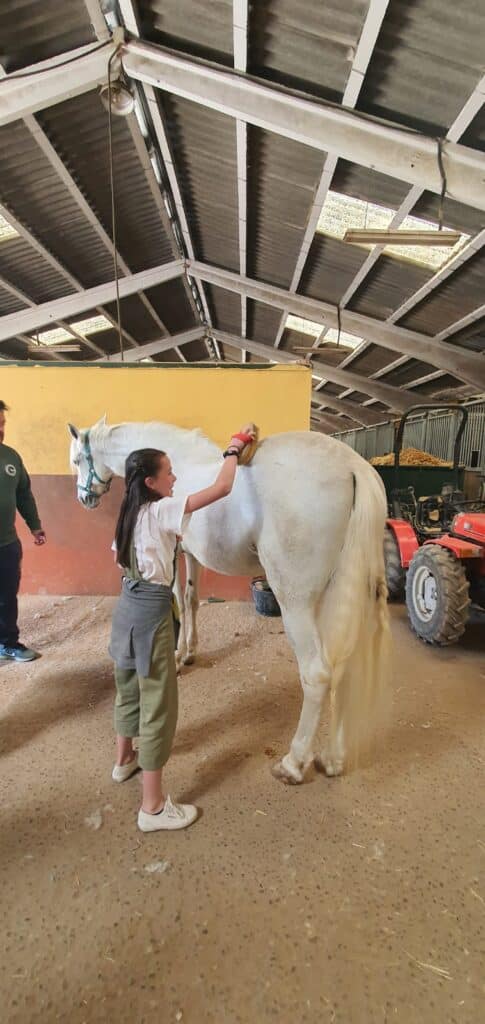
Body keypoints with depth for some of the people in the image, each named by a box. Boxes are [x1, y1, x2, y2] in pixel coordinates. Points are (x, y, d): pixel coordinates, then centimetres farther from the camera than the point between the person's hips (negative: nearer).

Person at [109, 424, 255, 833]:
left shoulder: (131, 512, 6)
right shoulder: (162, 510, -19)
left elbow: (117, 556, 19)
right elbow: (221, 488, -23)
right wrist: (234, 449, -10)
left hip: (128, 605, 9)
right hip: (152, 612, -9)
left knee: (130, 687, 26)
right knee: (159, 703, 1)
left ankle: (124, 759, 48)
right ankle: (153, 806, 11)